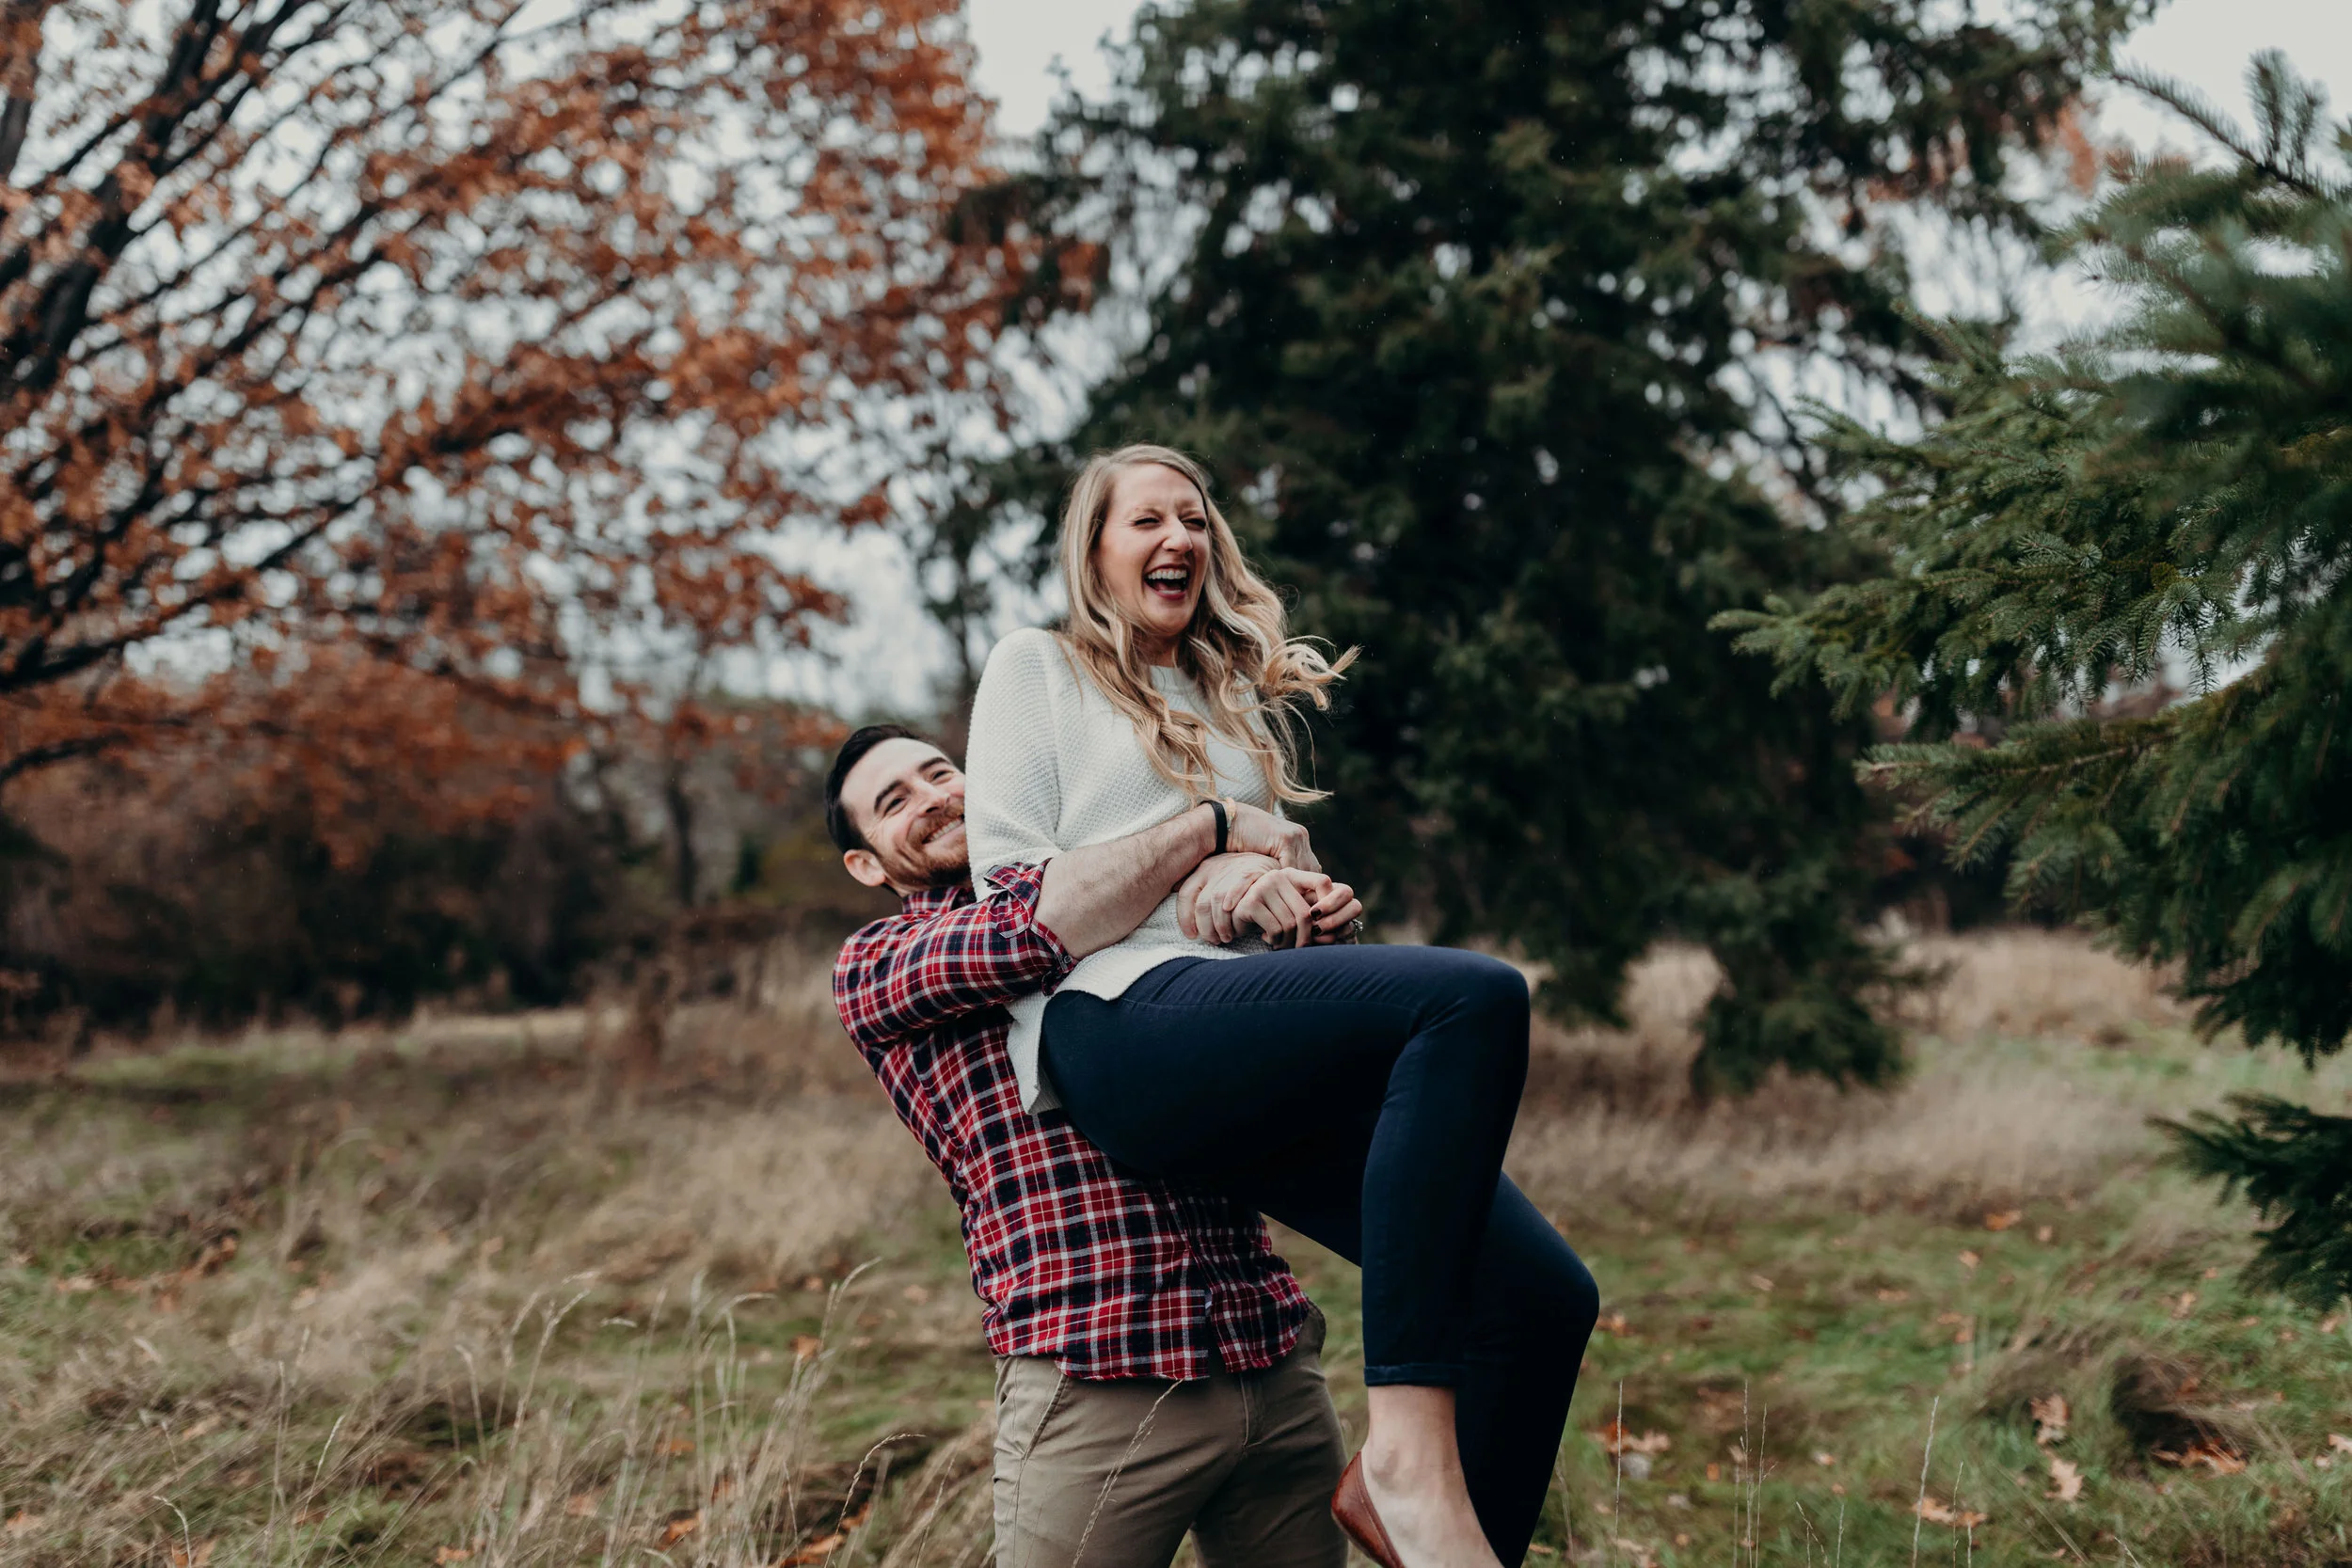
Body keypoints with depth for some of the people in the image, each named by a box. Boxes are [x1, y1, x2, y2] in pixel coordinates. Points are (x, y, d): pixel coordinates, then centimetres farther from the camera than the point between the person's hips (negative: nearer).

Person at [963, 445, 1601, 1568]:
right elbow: (1008, 880, 5)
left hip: (1256, 1063, 7)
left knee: (1542, 1294, -15)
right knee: (1477, 995, -34)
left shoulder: (1234, 699, 34)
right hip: (1119, 1024, -6)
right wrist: (1201, 877, -4)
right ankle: (1411, 1450, -35)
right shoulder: (1035, 668, 17)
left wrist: (1311, 908, 12)